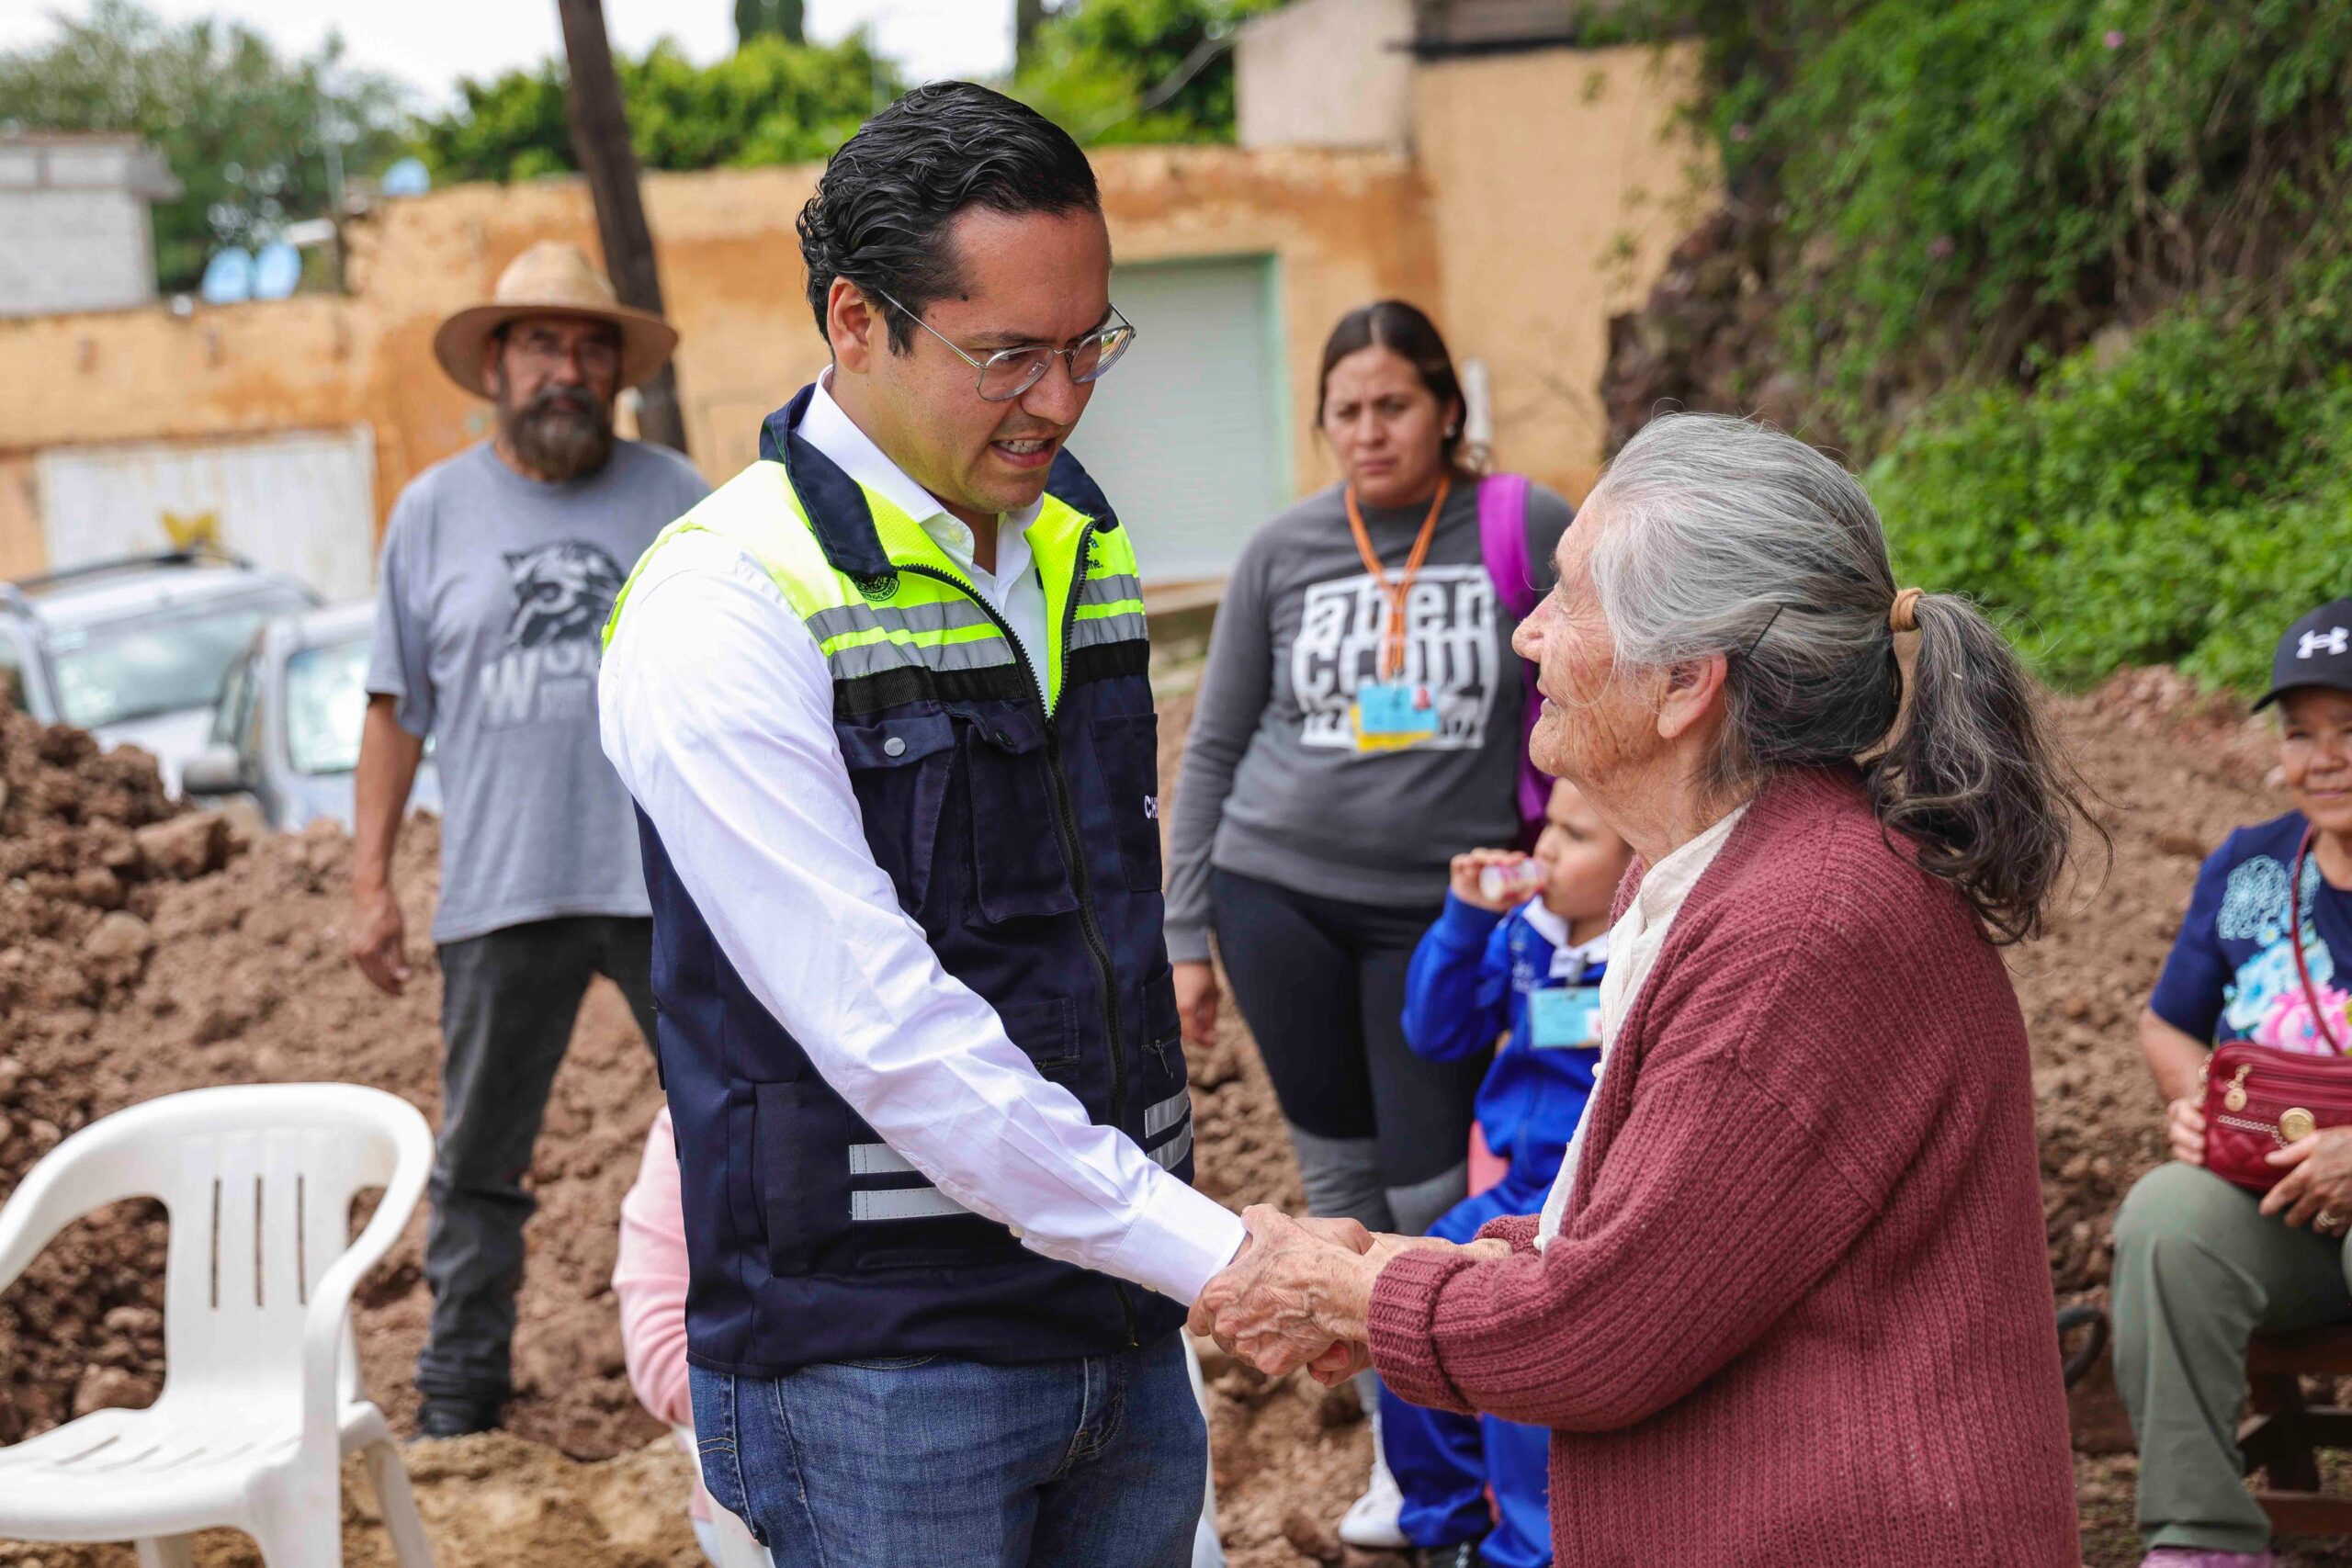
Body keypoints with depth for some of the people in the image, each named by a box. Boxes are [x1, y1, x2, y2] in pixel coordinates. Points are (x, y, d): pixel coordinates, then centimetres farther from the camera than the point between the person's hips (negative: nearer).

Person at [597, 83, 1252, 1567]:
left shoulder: (1081, 551, 9)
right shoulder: (725, 607, -15)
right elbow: (882, 1026, -22)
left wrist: (1167, 1246, 17)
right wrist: (1214, 1252, -22)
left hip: (1118, 1324, 7)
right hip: (876, 1367, -6)